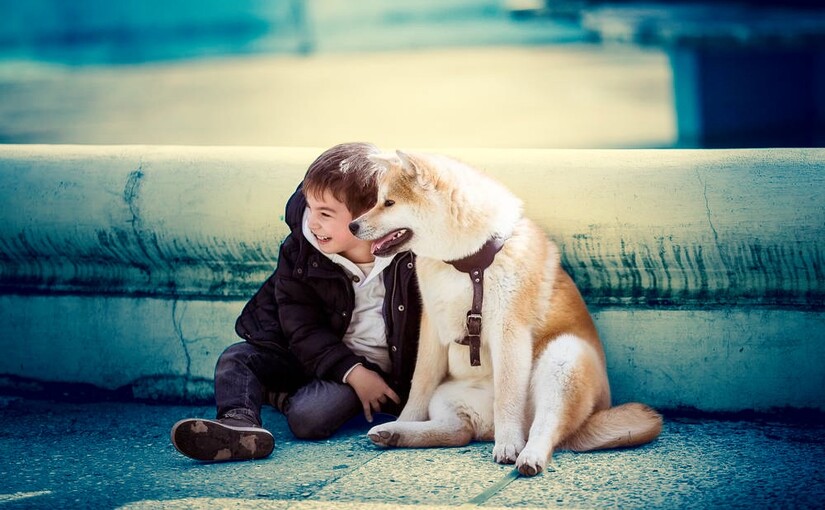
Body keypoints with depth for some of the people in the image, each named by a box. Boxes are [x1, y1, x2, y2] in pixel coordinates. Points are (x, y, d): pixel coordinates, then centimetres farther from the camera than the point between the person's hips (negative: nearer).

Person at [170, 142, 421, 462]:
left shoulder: (409, 254, -20)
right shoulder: (299, 252, -8)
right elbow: (302, 329, -9)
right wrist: (351, 373, -22)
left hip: (375, 367, -5)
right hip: (315, 355, 5)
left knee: (309, 415, -29)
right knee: (236, 358, -12)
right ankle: (240, 424, -39)